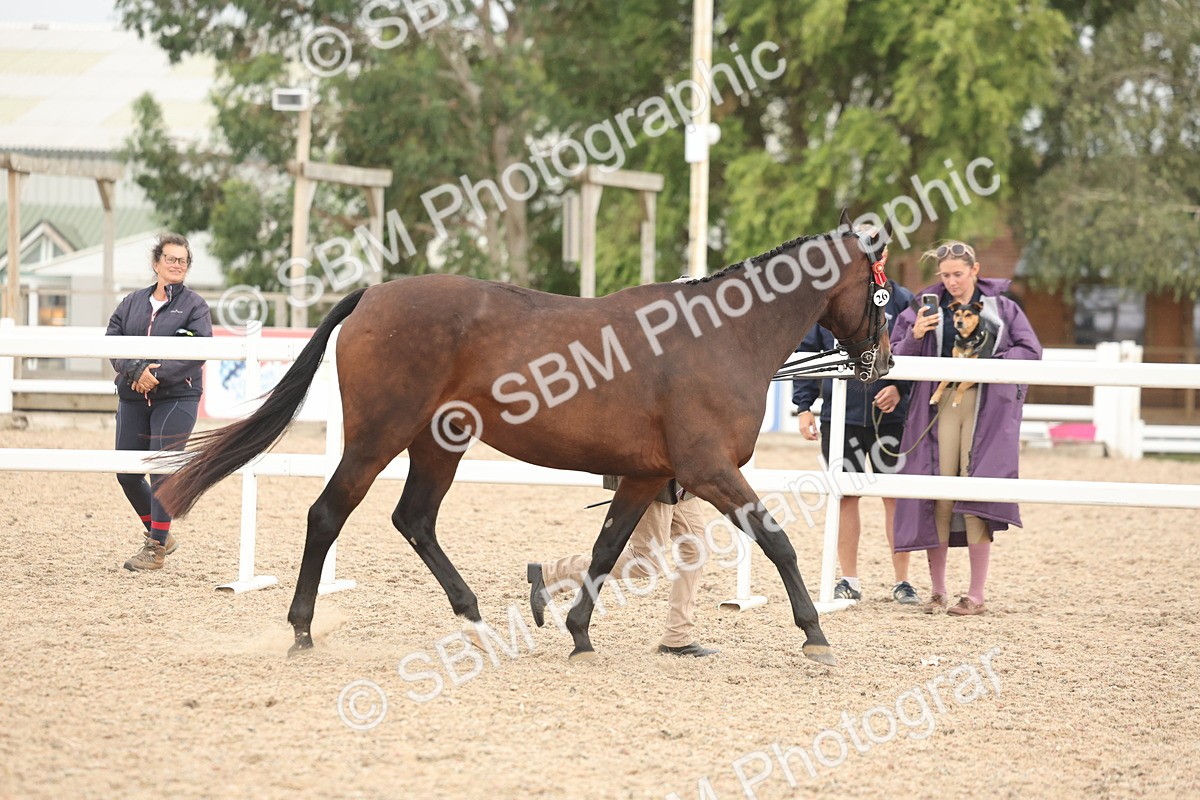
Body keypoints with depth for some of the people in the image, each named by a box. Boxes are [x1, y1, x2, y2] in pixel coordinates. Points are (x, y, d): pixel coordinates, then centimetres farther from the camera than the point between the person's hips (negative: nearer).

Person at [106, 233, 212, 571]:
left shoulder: (194, 305, 0)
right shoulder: (132, 302, 11)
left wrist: (158, 374, -21)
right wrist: (137, 369, -17)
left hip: (176, 398, -5)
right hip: (132, 397, 5)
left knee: (163, 470, -9)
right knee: (127, 473, 6)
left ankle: (156, 546, 1)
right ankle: (160, 534, 24)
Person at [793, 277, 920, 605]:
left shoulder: (901, 300, 1)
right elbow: (805, 354, 6)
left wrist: (900, 388, -12)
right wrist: (804, 406, 0)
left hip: (889, 416, -1)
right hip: (839, 416, 1)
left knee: (896, 497, 2)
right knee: (846, 496, 5)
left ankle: (902, 581, 11)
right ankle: (849, 580, 15)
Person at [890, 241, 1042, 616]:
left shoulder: (1001, 307, 7)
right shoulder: (928, 308, 9)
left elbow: (1031, 351, 3)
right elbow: (897, 358, 9)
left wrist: (987, 364, -10)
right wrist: (914, 337, -12)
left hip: (987, 406, -1)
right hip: (939, 404, 1)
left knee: (977, 497, -6)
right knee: (937, 495, -2)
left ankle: (976, 594, 0)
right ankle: (938, 592, 8)